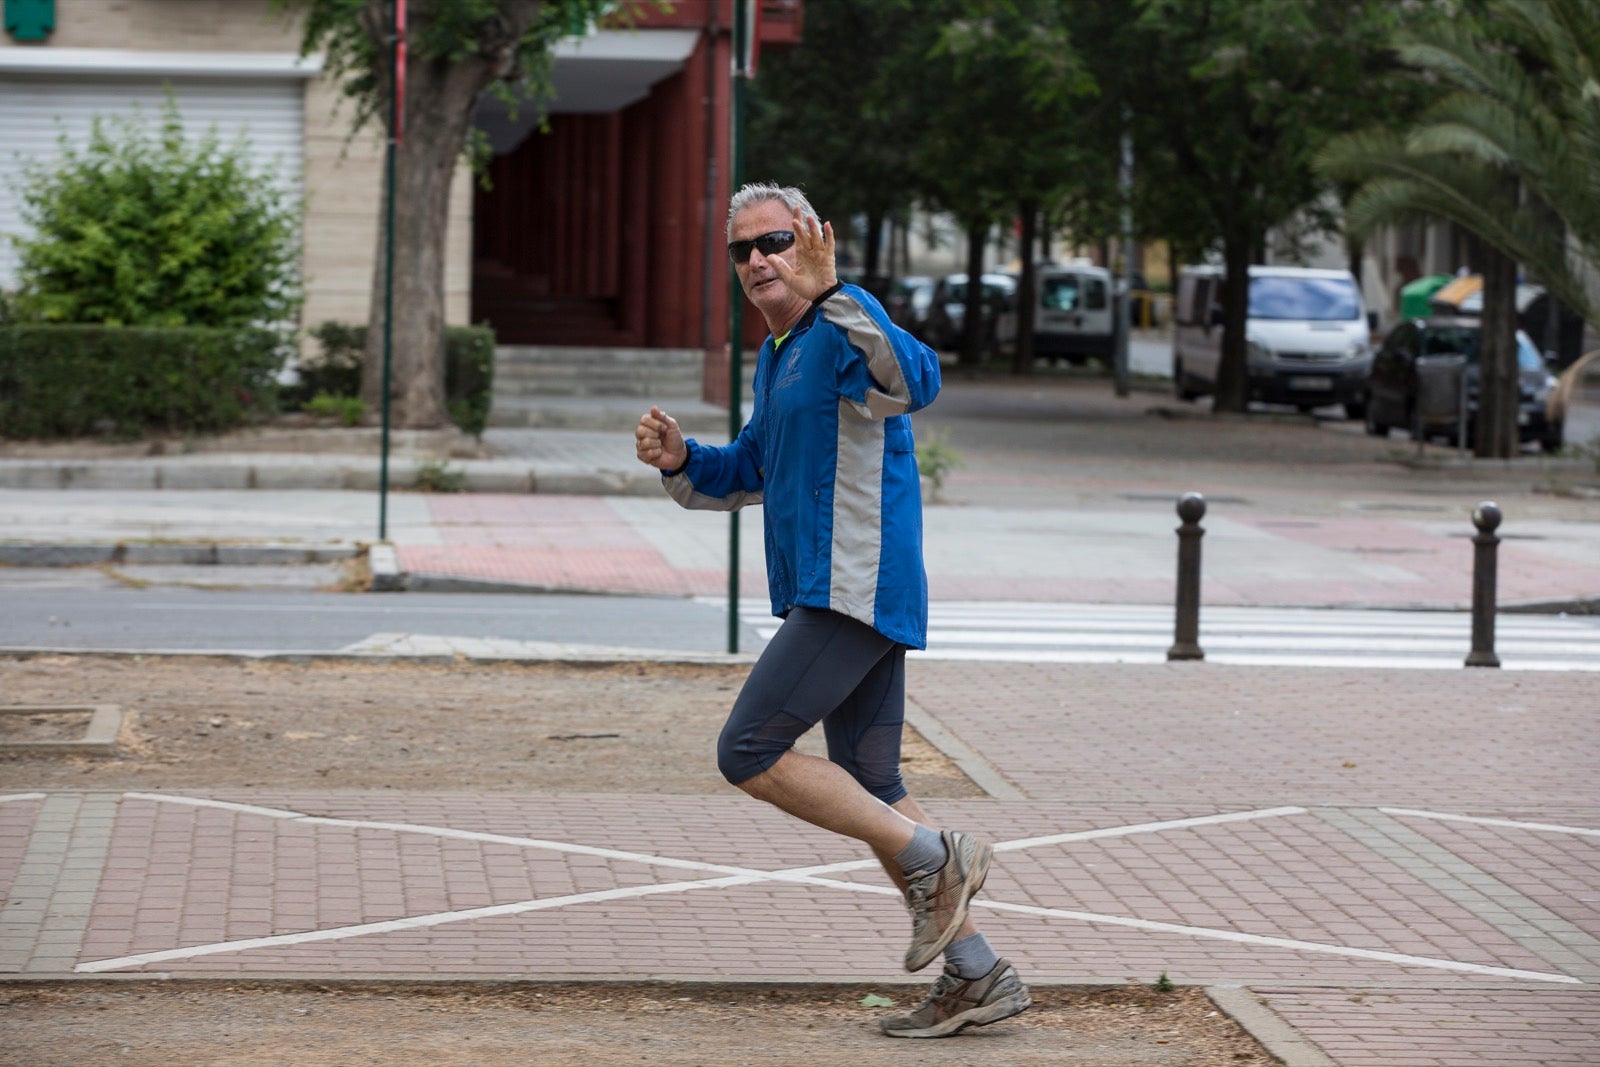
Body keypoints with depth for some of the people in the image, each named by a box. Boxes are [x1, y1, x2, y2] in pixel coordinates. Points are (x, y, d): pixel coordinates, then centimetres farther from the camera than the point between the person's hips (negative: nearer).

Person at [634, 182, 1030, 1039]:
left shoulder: (846, 328, -12)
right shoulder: (777, 354, 18)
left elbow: (914, 383, -34)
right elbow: (749, 474, 29)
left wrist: (830, 295, -43)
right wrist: (678, 460, 9)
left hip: (855, 589, -10)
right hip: (828, 596, 10)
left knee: (749, 756, -11)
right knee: (868, 790, 11)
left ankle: (934, 859, -4)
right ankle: (977, 977, 13)